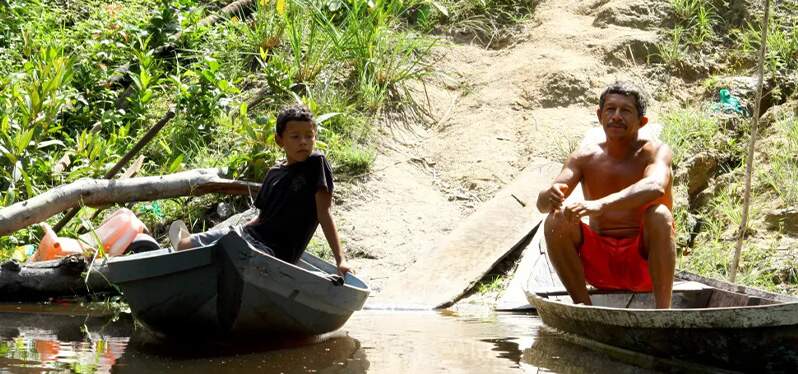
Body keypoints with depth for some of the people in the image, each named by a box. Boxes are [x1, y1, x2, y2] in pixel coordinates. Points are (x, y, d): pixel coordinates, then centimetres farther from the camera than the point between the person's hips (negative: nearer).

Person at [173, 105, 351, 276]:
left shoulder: (316, 163, -7)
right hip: (251, 234, 7)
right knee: (184, 245, 8)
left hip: (275, 251, -7)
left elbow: (324, 213, -10)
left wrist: (340, 259, -16)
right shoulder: (274, 173, 11)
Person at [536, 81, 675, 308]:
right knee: (556, 221, -20)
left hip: (645, 261, -3)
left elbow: (656, 186, -33)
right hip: (600, 264, 3)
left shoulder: (655, 152, -7)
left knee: (659, 215, -31)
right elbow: (542, 203, -9)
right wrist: (550, 196, -36)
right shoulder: (585, 157, 3)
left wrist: (601, 204, -48)